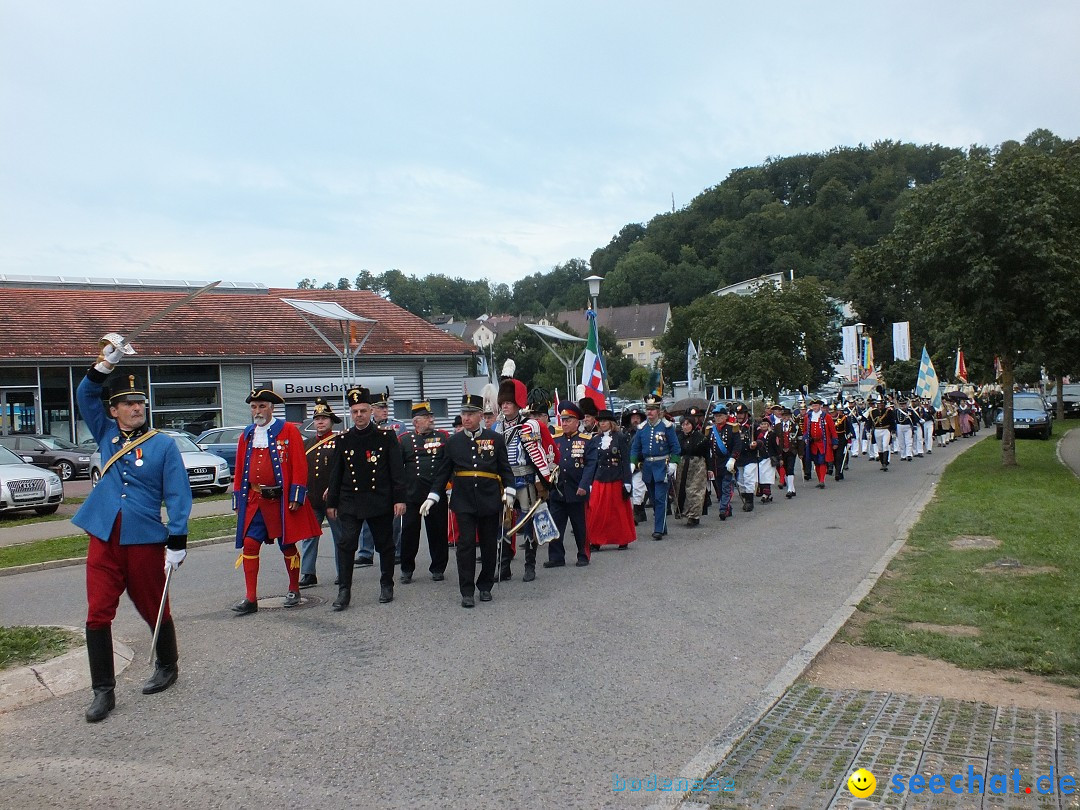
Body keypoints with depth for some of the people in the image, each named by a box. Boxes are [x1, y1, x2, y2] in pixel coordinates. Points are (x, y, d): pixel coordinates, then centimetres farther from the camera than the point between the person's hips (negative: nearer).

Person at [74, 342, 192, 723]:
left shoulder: (163, 444, -2)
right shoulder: (107, 434, 10)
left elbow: (178, 495, -6)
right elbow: (85, 395, 10)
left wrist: (177, 542, -13)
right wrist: (104, 366, -7)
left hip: (146, 541, -3)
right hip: (104, 539, 3)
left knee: (154, 610, 10)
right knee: (97, 614, -1)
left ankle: (167, 667, 34)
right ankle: (103, 691, 8)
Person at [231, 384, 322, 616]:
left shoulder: (289, 431, -3)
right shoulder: (246, 435, 10)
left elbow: (299, 466, -7)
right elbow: (240, 470, 14)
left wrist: (296, 497, -13)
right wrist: (238, 500, 10)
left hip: (281, 499, -4)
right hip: (254, 501, 4)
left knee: (287, 545, 7)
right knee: (249, 544, -4)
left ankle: (294, 590, 24)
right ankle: (251, 599, 2)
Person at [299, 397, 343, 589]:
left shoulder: (339, 442, -2)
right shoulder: (306, 444, 15)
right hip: (310, 499, 5)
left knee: (340, 536, 6)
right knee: (308, 537, 3)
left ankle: (343, 573, 15)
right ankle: (308, 575, 7)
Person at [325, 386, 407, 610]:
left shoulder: (386, 436, -1)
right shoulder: (344, 439, 5)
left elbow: (397, 470, -2)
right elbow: (336, 472, 10)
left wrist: (399, 498, -8)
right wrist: (331, 502, 9)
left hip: (380, 501, -1)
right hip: (350, 501, 1)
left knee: (385, 544, 8)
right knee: (346, 544, -8)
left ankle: (386, 586, 23)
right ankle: (344, 591, -2)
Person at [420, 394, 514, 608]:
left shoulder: (495, 439, 2)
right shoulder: (453, 442, 4)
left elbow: (505, 469, 5)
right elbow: (442, 472, 8)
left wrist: (509, 492, -8)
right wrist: (432, 496, 1)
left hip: (490, 501, 0)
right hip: (463, 502, 0)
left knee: (489, 545, 8)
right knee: (465, 545, -4)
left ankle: (485, 587, 22)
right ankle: (467, 592, 1)